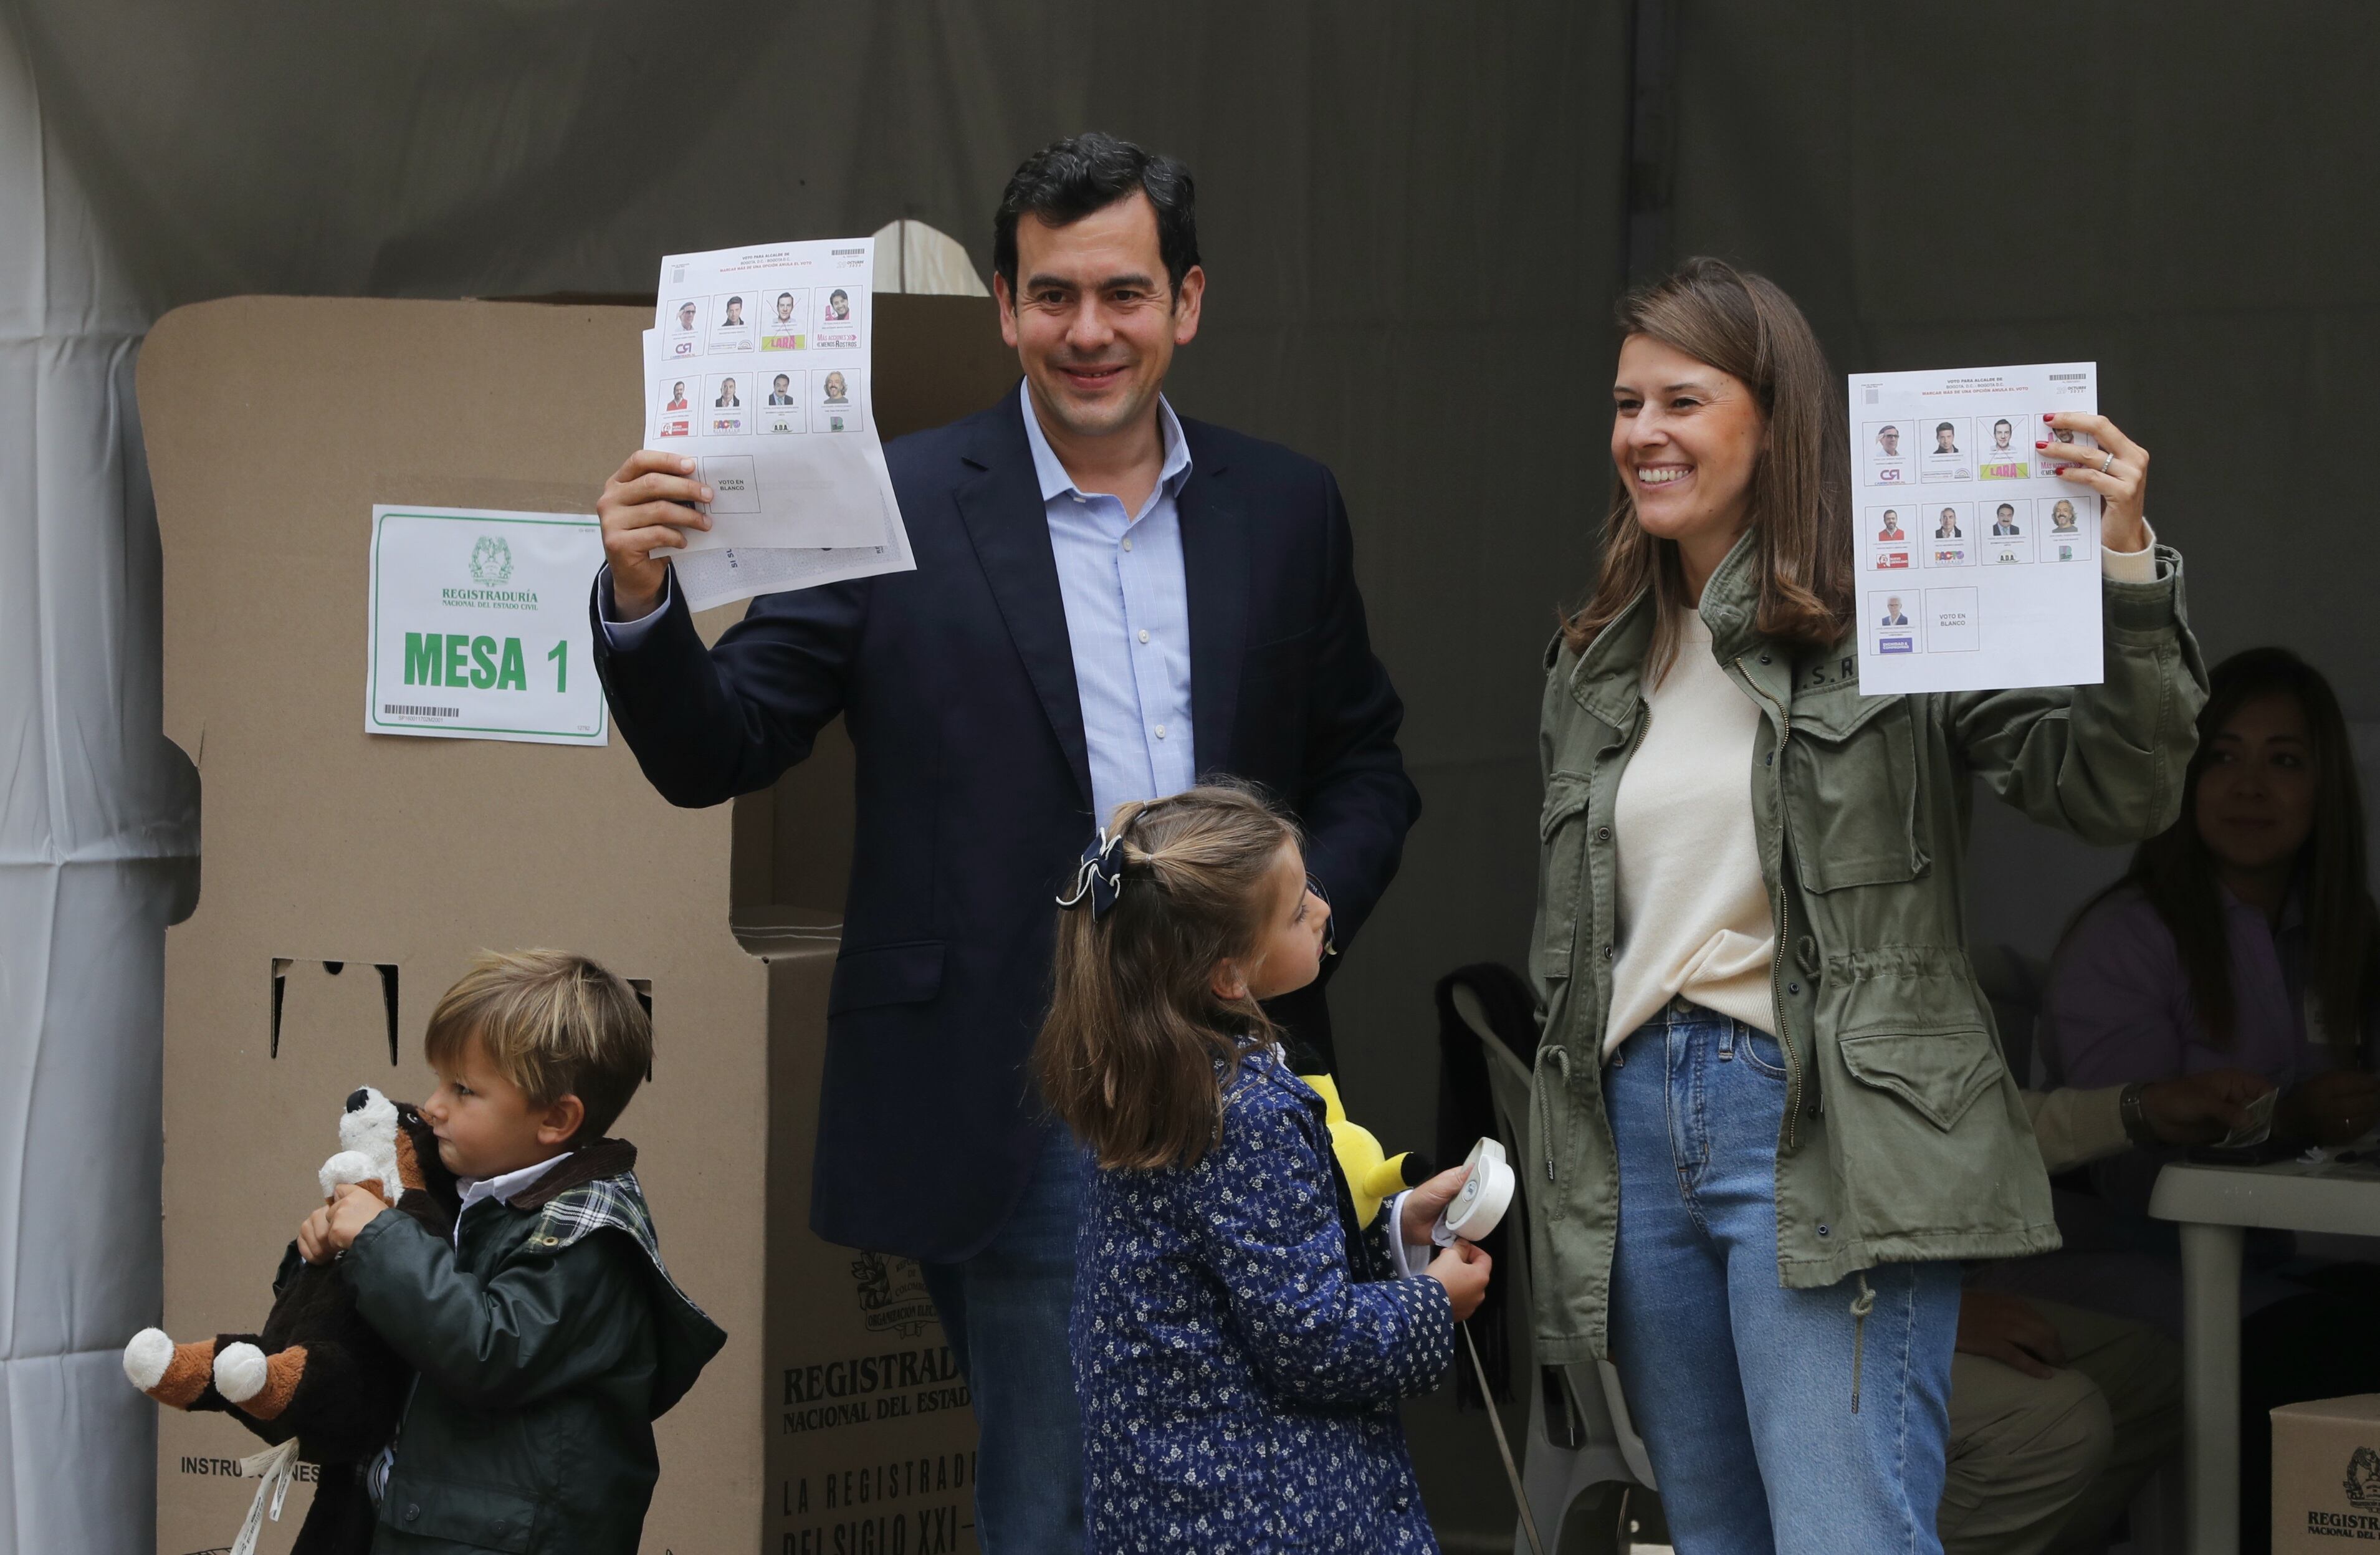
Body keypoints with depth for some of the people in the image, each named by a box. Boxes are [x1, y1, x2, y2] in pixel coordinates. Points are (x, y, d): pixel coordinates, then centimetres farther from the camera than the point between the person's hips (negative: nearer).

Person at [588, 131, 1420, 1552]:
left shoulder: (1287, 511, 8)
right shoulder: (899, 508, -2)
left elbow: (1366, 769, 15)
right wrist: (642, 597, -23)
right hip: (1024, 1115, -3)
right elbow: (712, 757, -4)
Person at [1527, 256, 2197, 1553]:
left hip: (1828, 1139, -7)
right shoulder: (1594, 665, 16)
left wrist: (2122, 569, -24)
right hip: (1635, 1128, 7)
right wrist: (1550, 1189, 19)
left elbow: (2117, 791, -12)